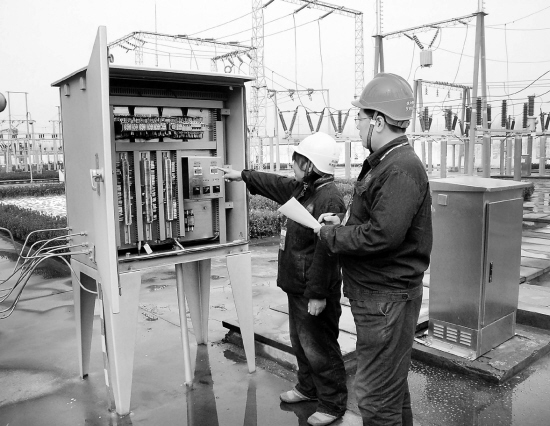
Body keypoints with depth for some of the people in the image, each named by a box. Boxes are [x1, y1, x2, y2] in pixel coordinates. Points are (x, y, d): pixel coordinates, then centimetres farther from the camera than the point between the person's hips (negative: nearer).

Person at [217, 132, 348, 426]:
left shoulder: (329, 199, -24)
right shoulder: (301, 189, 7)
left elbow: (326, 251, -26)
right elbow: (275, 184, 26)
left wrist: (318, 293, -25)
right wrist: (242, 175, 32)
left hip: (315, 292, -10)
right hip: (297, 286, 10)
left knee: (319, 348, 3)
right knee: (300, 343, 23)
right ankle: (308, 388, 42)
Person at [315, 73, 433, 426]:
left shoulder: (401, 170, -22)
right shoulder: (382, 163, 12)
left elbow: (382, 236, -29)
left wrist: (330, 234, -16)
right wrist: (343, 222, 4)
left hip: (387, 298, -10)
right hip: (376, 293, 10)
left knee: (377, 395, 2)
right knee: (393, 383, 25)